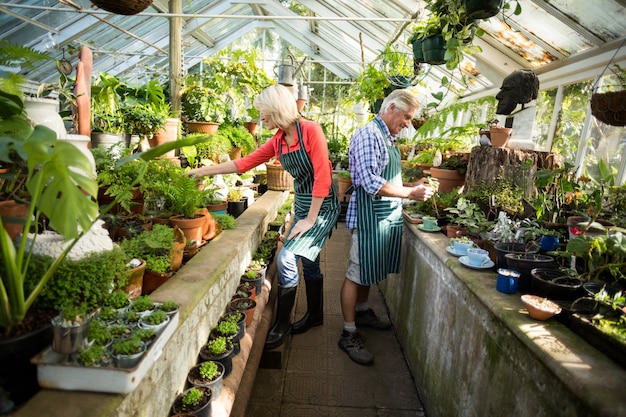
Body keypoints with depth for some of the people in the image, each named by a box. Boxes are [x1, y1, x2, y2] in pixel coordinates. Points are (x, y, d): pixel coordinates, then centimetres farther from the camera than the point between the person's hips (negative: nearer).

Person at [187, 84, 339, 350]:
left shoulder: (310, 130, -17)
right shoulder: (278, 141, 5)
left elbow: (322, 177, -20)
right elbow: (245, 163, 10)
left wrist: (310, 219, -18)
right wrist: (203, 171, 10)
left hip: (322, 207, -7)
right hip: (301, 204, 7)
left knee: (286, 258, -14)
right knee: (308, 261, 16)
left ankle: (281, 325, 4)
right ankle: (315, 315, 36)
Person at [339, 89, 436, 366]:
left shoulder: (388, 137, 14)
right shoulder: (368, 134, -15)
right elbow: (370, 183, -24)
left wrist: (414, 187, 8)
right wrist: (410, 194, -20)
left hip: (387, 214, 9)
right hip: (369, 215, -9)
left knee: (370, 270, 20)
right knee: (357, 273, -1)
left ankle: (362, 312, 38)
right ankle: (349, 334, 10)